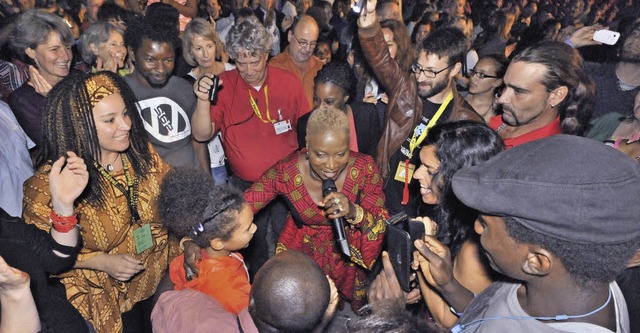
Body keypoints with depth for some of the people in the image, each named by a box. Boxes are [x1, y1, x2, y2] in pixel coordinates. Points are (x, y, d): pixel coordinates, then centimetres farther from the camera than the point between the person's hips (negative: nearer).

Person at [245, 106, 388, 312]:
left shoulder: (364, 168, -25)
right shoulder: (286, 172, -27)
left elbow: (383, 223, -19)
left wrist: (354, 212, -40)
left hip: (349, 256, 1)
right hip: (303, 256, -1)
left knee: (354, 319, 26)